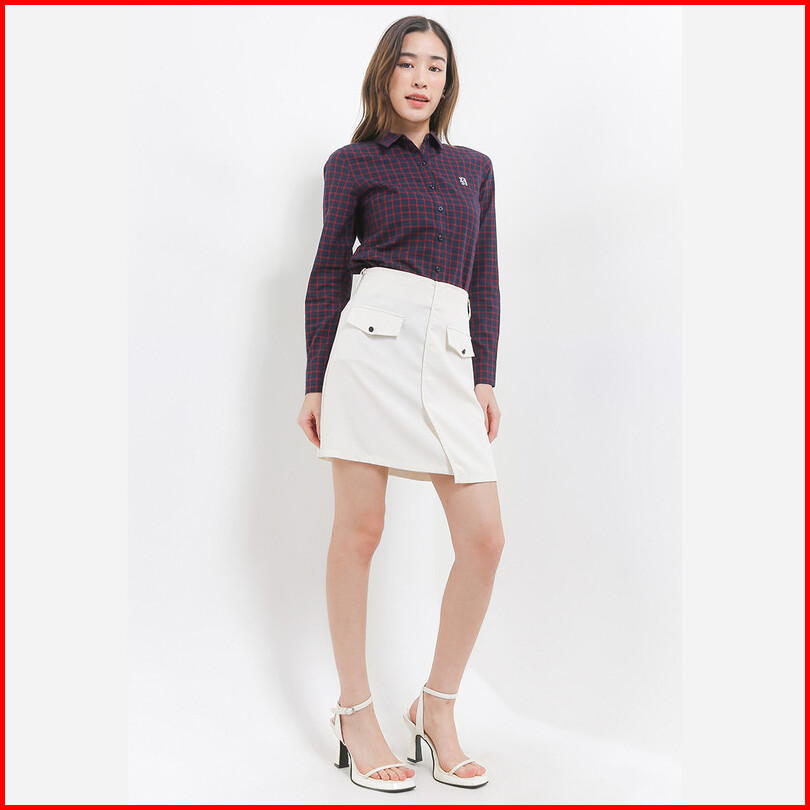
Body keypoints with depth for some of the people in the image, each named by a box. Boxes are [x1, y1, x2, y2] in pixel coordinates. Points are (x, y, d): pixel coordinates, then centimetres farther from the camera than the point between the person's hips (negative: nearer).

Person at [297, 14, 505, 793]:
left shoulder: (474, 166, 21)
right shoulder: (353, 163, 10)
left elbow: (485, 279, 17)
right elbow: (328, 273, 7)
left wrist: (486, 378, 8)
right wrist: (315, 383, 1)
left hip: (450, 356, 4)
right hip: (373, 340, -3)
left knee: (484, 537, -5)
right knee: (359, 530, -2)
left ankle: (437, 708, 12)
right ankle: (355, 713, 12)